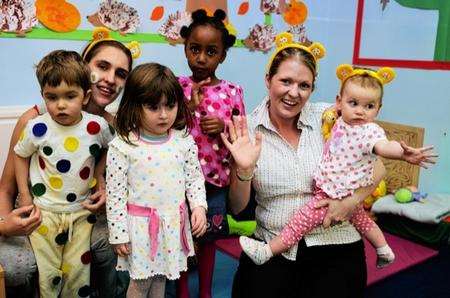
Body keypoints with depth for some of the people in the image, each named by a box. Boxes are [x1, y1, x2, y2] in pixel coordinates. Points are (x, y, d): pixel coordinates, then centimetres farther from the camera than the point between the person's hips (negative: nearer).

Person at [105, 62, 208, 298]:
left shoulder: (184, 141, -4)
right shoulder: (122, 146, -15)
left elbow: (194, 178, 5)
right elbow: (115, 193, -11)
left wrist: (199, 207, -9)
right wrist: (119, 234, -8)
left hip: (173, 224, 3)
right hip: (141, 226, -3)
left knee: (160, 278, 22)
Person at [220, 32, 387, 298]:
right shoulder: (247, 130, -4)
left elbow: (376, 167, 4)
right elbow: (237, 208, -2)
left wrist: (352, 200, -14)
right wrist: (244, 170, -21)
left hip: (333, 246, 1)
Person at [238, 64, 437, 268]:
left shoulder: (370, 131, -25)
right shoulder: (342, 122, -1)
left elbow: (383, 146, -46)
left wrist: (403, 153, -64)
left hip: (337, 194, -10)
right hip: (330, 188, 10)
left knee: (301, 220, -5)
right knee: (360, 219, 29)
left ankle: (266, 252, 9)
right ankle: (385, 252, 50)